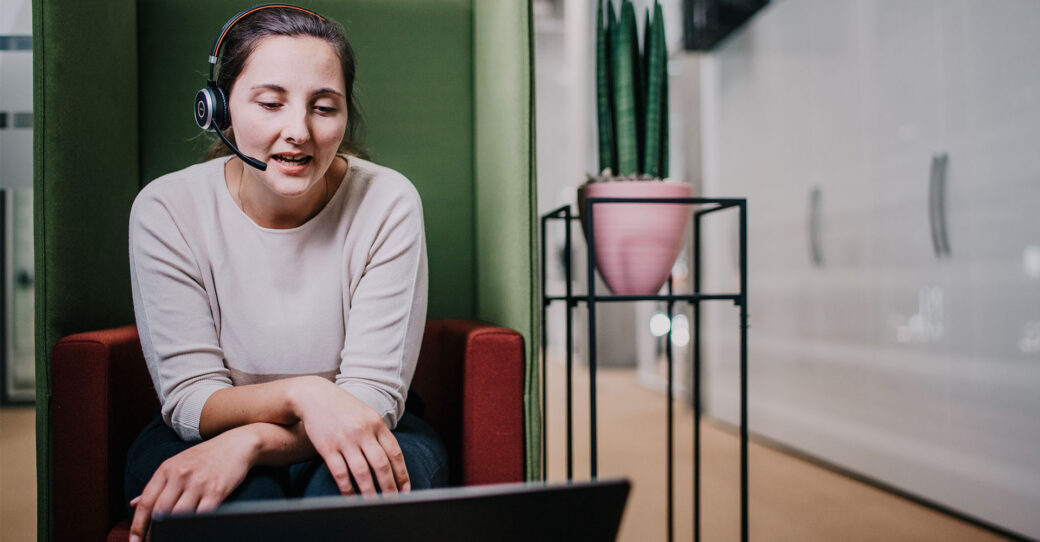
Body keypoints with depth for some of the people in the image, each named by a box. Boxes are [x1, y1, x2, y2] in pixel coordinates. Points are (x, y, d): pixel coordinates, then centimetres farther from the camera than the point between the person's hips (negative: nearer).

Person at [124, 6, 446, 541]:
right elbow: (189, 399, -13)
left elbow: (374, 397, -16)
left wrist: (251, 441, -32)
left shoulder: (387, 203, -16)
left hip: (343, 446, 0)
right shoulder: (166, 209, -13)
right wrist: (299, 394, -33)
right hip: (201, 442, 1)